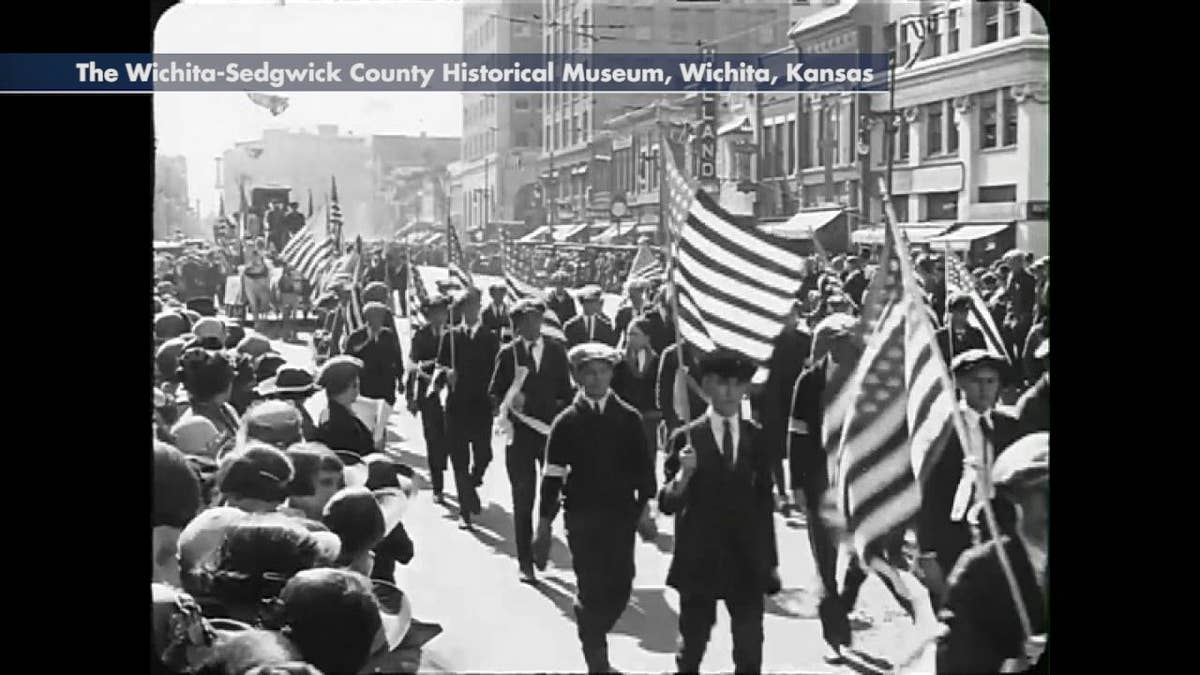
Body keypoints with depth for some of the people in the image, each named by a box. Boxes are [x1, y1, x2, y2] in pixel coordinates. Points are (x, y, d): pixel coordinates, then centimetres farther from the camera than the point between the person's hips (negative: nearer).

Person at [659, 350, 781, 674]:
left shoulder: (757, 437, 5)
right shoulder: (686, 438, -5)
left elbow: (764, 502, 10)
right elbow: (668, 504, -7)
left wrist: (770, 561, 9)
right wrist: (683, 475, -27)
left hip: (747, 561, 2)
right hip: (699, 559, -2)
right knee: (691, 649, 7)